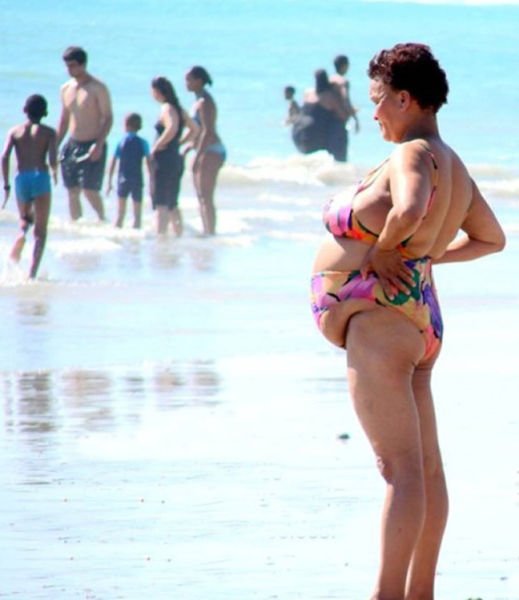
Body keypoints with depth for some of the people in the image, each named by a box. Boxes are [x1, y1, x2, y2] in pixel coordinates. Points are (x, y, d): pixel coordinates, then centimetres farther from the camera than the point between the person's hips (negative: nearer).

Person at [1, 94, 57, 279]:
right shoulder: (48, 132, 3)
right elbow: (52, 160, -8)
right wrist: (55, 172, 15)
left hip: (21, 178, 2)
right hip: (40, 177, -2)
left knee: (26, 218, 29)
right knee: (40, 231, 1)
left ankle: (22, 234, -6)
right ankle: (33, 272, -15)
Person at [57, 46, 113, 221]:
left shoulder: (97, 88, -9)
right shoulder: (66, 89, 10)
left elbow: (108, 118, -11)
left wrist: (99, 145, -22)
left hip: (92, 146, -6)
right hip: (72, 145, 6)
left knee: (90, 191, -11)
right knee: (72, 192, 3)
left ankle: (102, 220, 10)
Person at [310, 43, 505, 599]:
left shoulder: (413, 154, -14)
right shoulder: (453, 165, 15)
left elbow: (409, 209, -36)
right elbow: (491, 238, 27)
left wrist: (382, 250, -19)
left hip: (379, 318, -11)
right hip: (420, 318, 11)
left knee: (401, 468, -14)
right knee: (426, 469, 12)